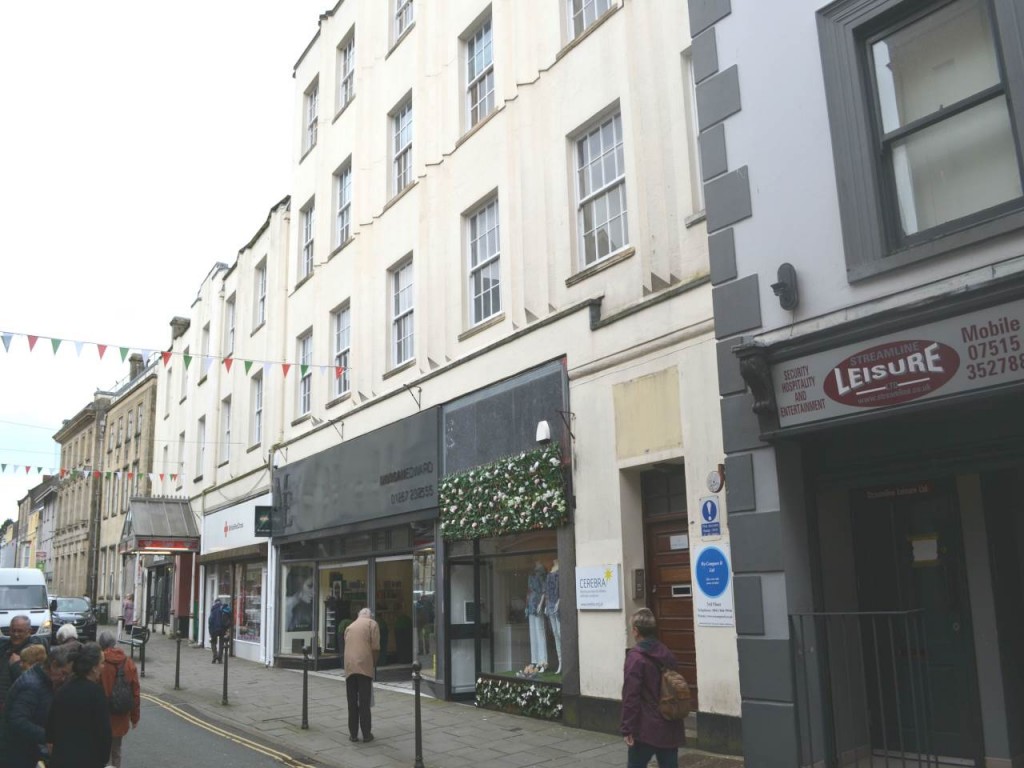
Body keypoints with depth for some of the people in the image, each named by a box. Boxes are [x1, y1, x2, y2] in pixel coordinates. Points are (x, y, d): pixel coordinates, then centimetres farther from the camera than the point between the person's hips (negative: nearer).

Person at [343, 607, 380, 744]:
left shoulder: (349, 626, 23)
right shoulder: (372, 624, 8)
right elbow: (375, 648, -2)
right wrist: (374, 665, 10)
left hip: (349, 667, 4)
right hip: (364, 666, -4)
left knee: (352, 702, 8)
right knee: (364, 702, 1)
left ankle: (353, 734, 10)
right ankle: (366, 734, 4)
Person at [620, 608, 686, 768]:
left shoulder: (635, 657, -13)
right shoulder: (667, 654, 10)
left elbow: (631, 696, -17)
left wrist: (627, 728, -13)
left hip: (646, 729, -6)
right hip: (670, 728, 6)